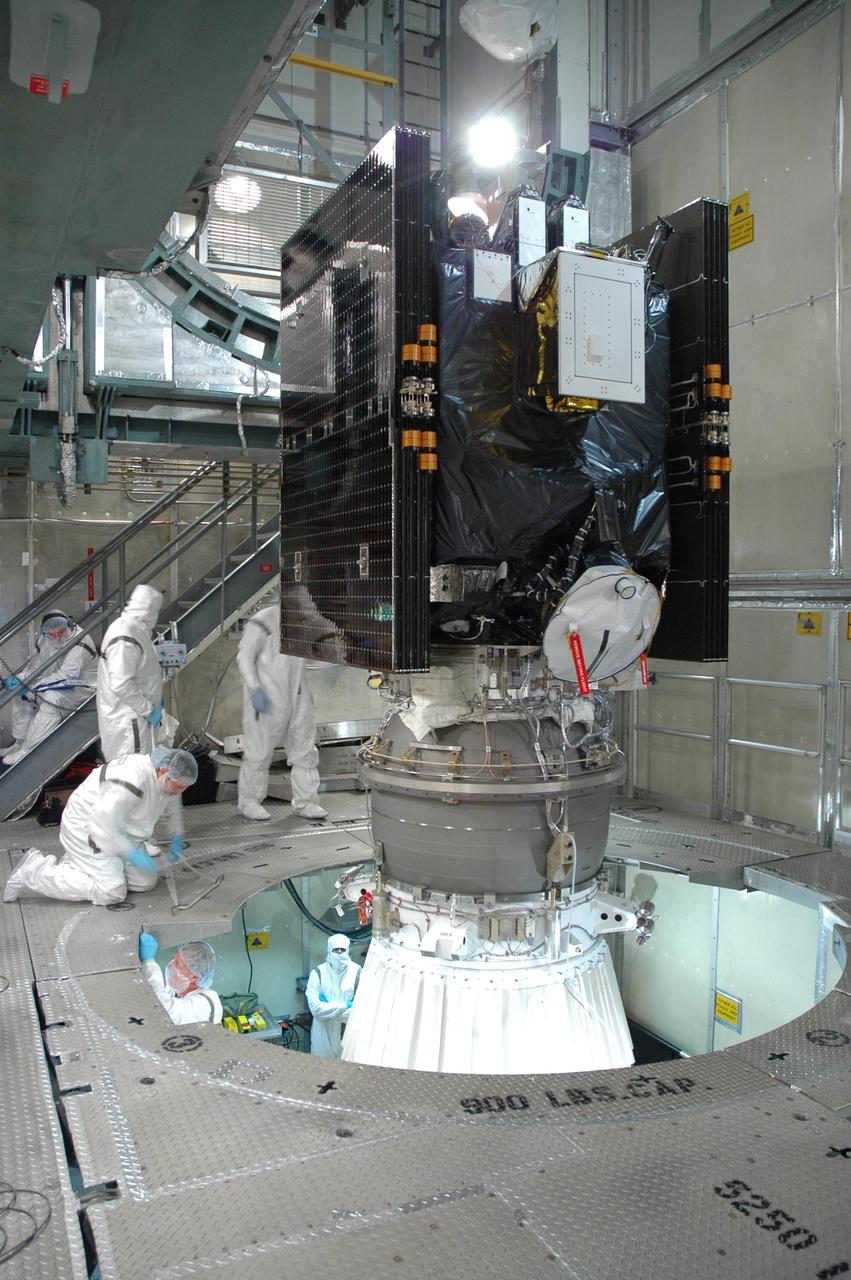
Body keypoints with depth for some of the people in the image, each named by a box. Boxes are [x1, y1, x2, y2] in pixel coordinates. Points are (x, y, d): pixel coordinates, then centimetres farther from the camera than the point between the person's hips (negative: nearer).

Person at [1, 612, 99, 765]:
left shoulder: (79, 643, -26)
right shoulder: (44, 640, 0)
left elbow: (67, 675, -31)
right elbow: (34, 664, 4)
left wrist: (34, 688, -32)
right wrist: (18, 679, -16)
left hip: (80, 687, -9)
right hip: (56, 684, 9)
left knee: (51, 698, -33)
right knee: (21, 694, -1)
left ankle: (27, 750, -27)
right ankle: (19, 742, 4)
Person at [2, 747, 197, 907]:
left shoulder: (169, 779, -6)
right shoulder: (133, 779, -35)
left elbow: (173, 808, 17)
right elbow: (103, 822, -34)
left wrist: (176, 838, 1)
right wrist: (132, 853, -30)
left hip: (118, 833, 9)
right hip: (85, 828, -9)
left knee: (145, 882, 3)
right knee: (112, 891, -18)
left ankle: (73, 865, 17)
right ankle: (32, 870, -5)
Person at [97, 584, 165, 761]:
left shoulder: (135, 629, 10)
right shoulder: (125, 639, -23)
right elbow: (121, 684, -27)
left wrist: (154, 701, 17)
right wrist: (149, 709, -19)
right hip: (126, 721, -10)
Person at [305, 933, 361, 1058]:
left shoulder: (357, 972, -9)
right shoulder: (318, 973, -6)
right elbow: (315, 1007, -14)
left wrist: (328, 1006, -14)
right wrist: (345, 1005, -15)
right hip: (324, 1033, 1)